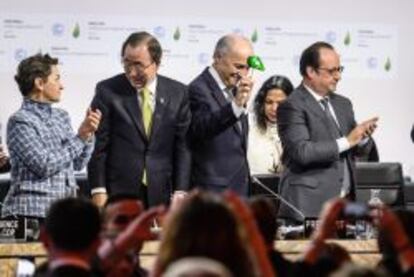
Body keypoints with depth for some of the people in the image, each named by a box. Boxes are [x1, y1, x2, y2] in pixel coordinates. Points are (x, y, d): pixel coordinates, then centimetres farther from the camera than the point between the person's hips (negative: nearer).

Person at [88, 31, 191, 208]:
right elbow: (98, 145, 0)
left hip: (161, 194, 2)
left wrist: (180, 192, 0)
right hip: (119, 193, -2)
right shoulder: (107, 91, -1)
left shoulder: (178, 93, 5)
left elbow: (182, 147, 6)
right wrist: (98, 191, -6)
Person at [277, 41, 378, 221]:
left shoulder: (343, 104, 17)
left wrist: (361, 137, -1)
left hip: (345, 203, 6)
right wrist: (347, 141, -17)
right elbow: (302, 152, -18)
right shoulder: (292, 106, -6)